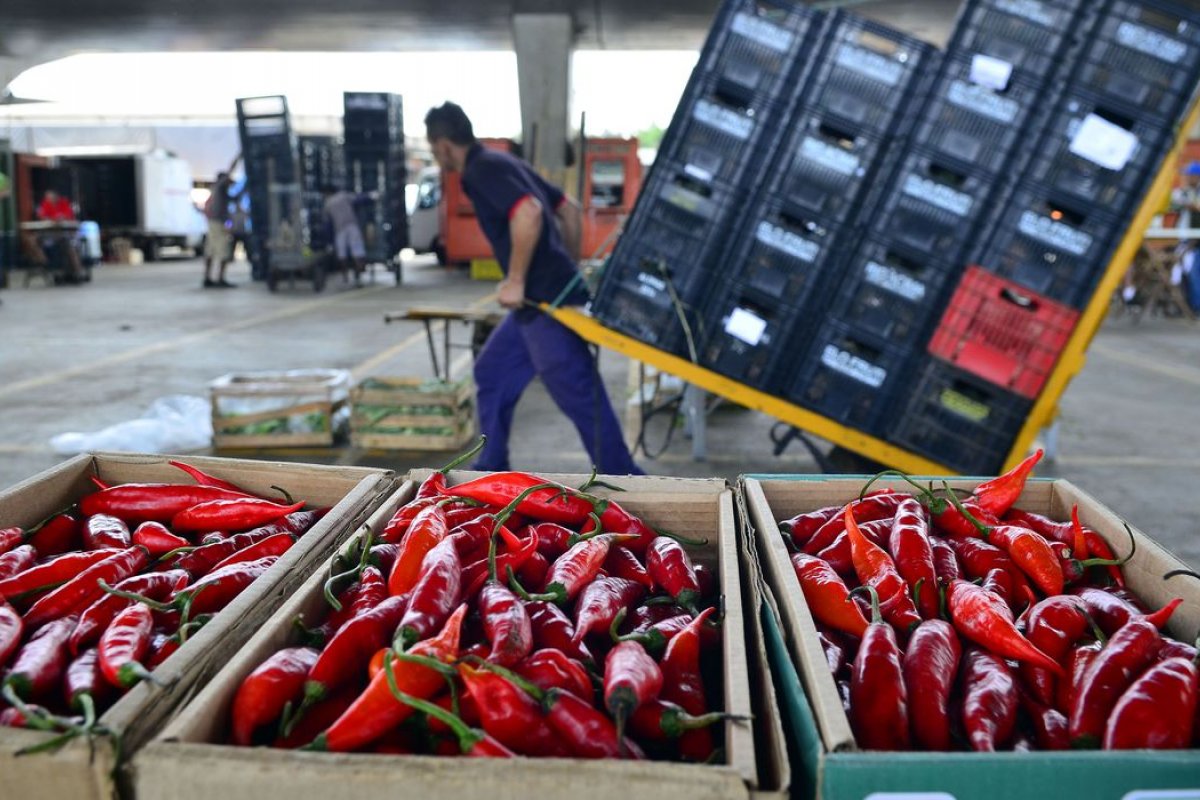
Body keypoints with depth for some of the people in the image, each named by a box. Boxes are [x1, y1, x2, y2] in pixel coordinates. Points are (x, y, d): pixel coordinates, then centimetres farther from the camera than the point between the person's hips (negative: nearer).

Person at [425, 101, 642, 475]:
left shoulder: (482, 170, -11)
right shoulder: (499, 163, 17)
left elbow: (529, 213, -29)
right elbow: (569, 209, 21)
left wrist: (515, 280, -21)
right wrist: (569, 269, 23)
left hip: (548, 301, -11)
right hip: (543, 297, 11)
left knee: (580, 397, -5)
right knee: (492, 371, 20)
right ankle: (491, 469, 28)